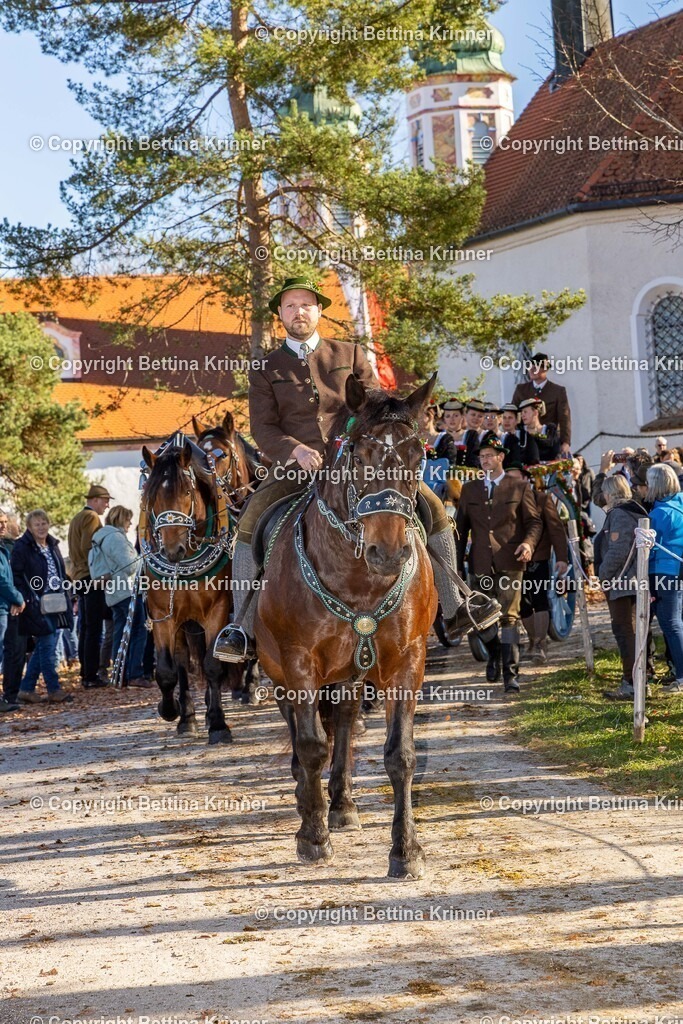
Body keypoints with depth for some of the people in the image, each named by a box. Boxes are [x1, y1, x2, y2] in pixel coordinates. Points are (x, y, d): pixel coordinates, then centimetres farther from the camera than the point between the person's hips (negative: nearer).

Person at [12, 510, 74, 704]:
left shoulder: (52, 546, 15)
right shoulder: (22, 547, -8)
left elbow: (61, 573, 22)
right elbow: (16, 576, -12)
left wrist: (64, 595, 13)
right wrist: (30, 599, -17)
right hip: (38, 606, -8)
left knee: (43, 647, 9)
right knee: (47, 646, -6)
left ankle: (26, 689, 16)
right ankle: (54, 690, 0)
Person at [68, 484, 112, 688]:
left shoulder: (76, 518, 21)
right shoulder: (92, 517, -10)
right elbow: (88, 547, -19)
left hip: (79, 576, 10)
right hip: (92, 576, -10)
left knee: (85, 628, 12)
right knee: (94, 629, -8)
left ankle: (86, 673, 15)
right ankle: (91, 676, -9)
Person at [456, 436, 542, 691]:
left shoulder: (519, 488, 5)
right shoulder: (469, 489, 14)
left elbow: (534, 521, 4)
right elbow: (461, 527, 15)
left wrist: (528, 543, -16)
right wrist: (457, 562, 9)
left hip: (509, 562, -4)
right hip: (480, 563, 4)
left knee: (508, 617, -13)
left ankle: (510, 675, -12)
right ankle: (494, 658, 38)